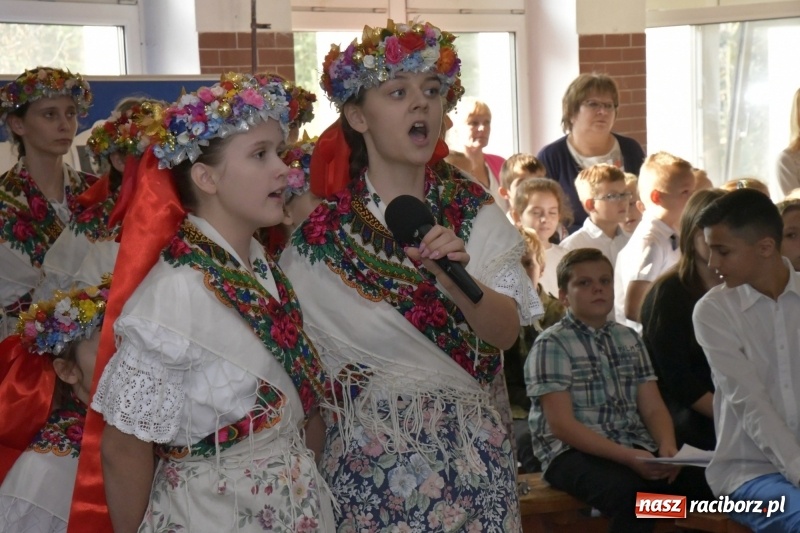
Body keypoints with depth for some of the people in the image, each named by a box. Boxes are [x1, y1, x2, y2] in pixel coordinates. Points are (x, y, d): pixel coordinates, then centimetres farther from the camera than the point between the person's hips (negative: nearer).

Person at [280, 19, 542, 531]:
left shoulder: (473, 210, -3)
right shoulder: (321, 232, -8)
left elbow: (506, 331, -14)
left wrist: (456, 278, -31)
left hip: (472, 451, 2)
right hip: (371, 462, -2)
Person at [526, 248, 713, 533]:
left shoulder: (629, 339, 15)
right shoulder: (551, 345, -4)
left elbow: (653, 408, 11)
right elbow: (561, 424, -12)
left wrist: (667, 446, -12)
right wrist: (627, 456, -21)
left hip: (637, 450, 6)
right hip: (575, 453, -5)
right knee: (633, 493, -36)